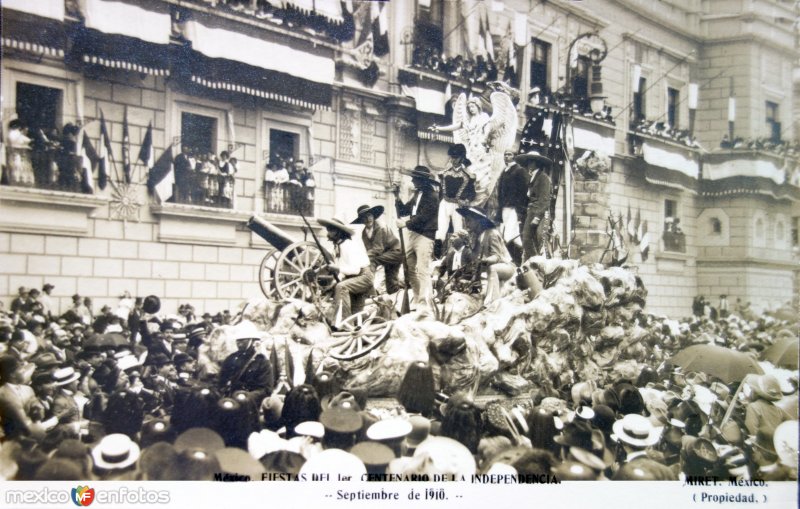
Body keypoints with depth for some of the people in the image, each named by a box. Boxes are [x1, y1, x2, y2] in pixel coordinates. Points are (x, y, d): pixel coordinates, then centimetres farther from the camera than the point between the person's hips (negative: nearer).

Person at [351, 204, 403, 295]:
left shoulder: (381, 228, -20)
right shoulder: (364, 233, 0)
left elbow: (378, 249, -25)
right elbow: (368, 249, -4)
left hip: (396, 251, -7)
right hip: (385, 255, 7)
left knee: (373, 260, -31)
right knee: (391, 290, 2)